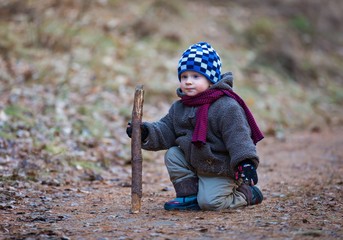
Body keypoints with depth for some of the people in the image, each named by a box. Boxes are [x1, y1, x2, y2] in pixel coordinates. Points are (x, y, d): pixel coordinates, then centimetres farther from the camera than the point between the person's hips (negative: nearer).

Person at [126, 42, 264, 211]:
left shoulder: (226, 107, -19)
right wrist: (145, 133, -12)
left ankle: (247, 193, 10)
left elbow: (238, 137, -25)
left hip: (221, 169, -7)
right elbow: (165, 130, 6)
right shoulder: (179, 108, 4)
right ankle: (189, 196, 0)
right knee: (172, 155, -8)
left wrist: (246, 163, -36)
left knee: (209, 202, -15)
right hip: (193, 162, 7)